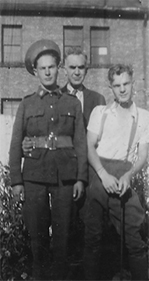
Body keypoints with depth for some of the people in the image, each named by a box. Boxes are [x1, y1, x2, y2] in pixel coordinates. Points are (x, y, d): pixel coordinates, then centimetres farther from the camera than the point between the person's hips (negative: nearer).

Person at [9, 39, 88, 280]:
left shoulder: (73, 103, 7)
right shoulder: (27, 104, 6)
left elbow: (80, 142, 6)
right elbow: (16, 144, 5)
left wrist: (81, 178, -1)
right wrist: (16, 180, -2)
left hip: (65, 172, 0)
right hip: (34, 172, 0)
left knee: (63, 229, 5)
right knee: (37, 229, 5)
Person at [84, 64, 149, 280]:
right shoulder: (100, 112, 11)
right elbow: (90, 147, 3)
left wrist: (128, 175, -13)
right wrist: (104, 175, -12)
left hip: (124, 179, 0)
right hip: (97, 174, 0)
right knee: (93, 234, 5)